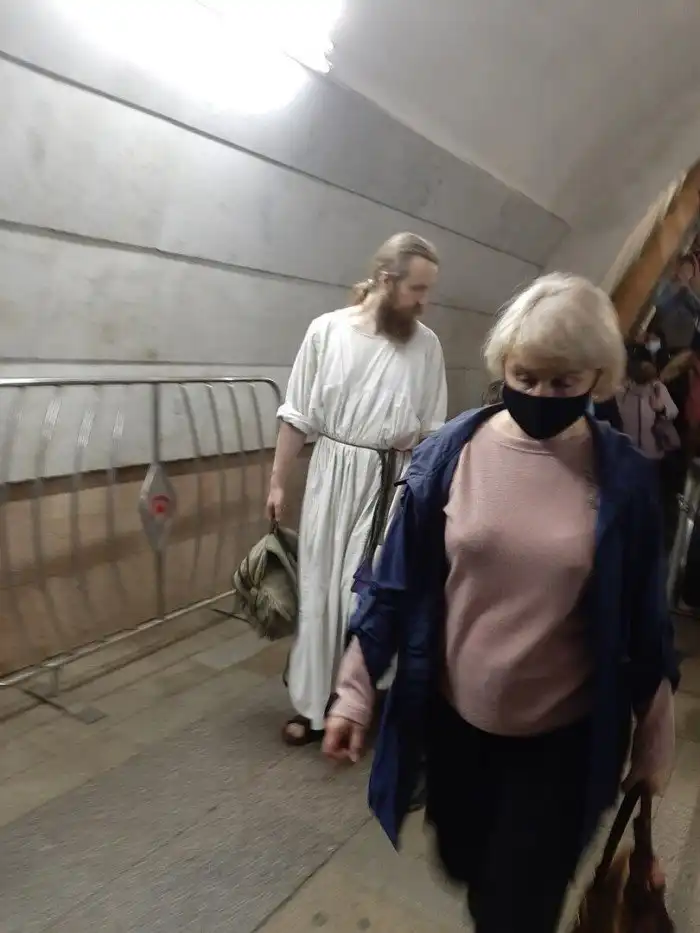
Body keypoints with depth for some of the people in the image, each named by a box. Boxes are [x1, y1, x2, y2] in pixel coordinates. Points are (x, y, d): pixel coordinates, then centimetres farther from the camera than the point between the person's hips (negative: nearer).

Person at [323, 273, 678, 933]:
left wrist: (654, 736, 6)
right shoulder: (449, 453, -13)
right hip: (453, 715, 2)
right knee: (461, 865, 27)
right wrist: (354, 688, -4)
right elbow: (397, 580, -6)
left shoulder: (624, 478, -12)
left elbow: (644, 617, -3)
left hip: (562, 735, -1)